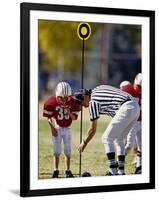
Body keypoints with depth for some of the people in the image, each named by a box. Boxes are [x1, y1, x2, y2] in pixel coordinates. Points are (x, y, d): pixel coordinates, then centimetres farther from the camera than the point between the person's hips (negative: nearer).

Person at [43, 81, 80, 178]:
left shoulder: (72, 102, -11)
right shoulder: (52, 102, -16)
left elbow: (75, 118, -5)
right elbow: (49, 117, -4)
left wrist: (69, 113, -25)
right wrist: (52, 128, -10)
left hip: (67, 128, 2)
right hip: (57, 128, -2)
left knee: (68, 151, 3)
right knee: (57, 151, -2)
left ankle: (68, 170, 13)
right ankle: (56, 170, 8)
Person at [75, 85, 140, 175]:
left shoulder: (93, 102, -2)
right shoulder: (97, 90, 20)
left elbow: (93, 129, 5)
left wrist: (84, 143, 18)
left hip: (126, 109, -9)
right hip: (136, 107, 9)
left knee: (107, 138, 0)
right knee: (119, 139, 20)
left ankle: (113, 171, -2)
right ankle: (121, 171, 21)